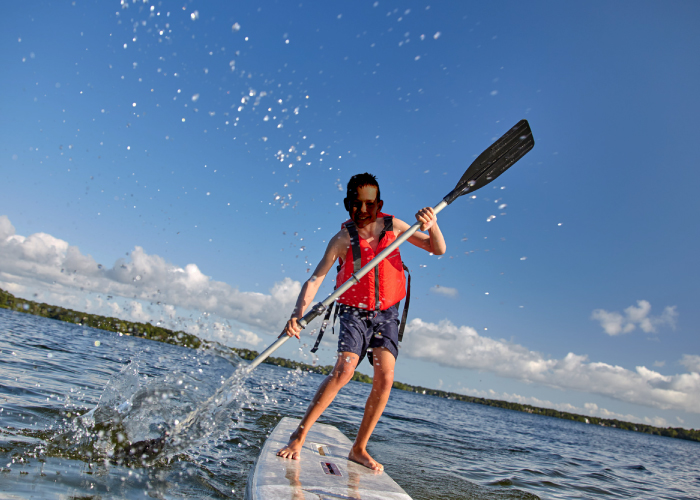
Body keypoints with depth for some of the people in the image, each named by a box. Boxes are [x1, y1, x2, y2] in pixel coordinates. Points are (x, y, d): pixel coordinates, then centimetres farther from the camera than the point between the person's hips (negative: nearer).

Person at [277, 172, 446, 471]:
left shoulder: (392, 226, -1)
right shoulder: (343, 239, -10)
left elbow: (438, 249, -1)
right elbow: (315, 279, -16)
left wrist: (432, 225, -24)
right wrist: (297, 315, -33)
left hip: (386, 315, 3)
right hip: (354, 313, -3)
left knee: (385, 378, -12)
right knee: (344, 370, -22)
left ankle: (359, 449, 4)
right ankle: (299, 436, -7)